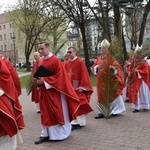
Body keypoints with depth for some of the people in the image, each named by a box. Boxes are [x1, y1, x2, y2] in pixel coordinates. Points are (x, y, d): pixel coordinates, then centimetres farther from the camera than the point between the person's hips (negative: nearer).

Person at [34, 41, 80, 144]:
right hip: (44, 91, 7)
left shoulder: (55, 60, -13)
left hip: (55, 91, -7)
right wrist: (39, 81, -6)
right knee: (46, 113, 9)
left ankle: (62, 133, 19)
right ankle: (46, 135, 15)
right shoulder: (41, 62, 9)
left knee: (58, 112, 4)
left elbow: (59, 75, -18)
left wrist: (45, 81, -21)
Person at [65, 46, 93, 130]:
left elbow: (84, 75, -13)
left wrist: (82, 87, -18)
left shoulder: (80, 62, -10)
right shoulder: (67, 63, 8)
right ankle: (74, 122, 17)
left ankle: (80, 122, 6)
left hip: (78, 88, -6)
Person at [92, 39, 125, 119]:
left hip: (109, 81, -5)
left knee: (110, 95, 3)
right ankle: (102, 112, 10)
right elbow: (94, 67, 11)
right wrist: (97, 67, -10)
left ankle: (114, 110, 16)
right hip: (101, 81, 5)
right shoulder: (99, 59, 10)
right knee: (101, 95, 5)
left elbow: (117, 66, -11)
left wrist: (113, 68, -31)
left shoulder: (111, 59, -5)